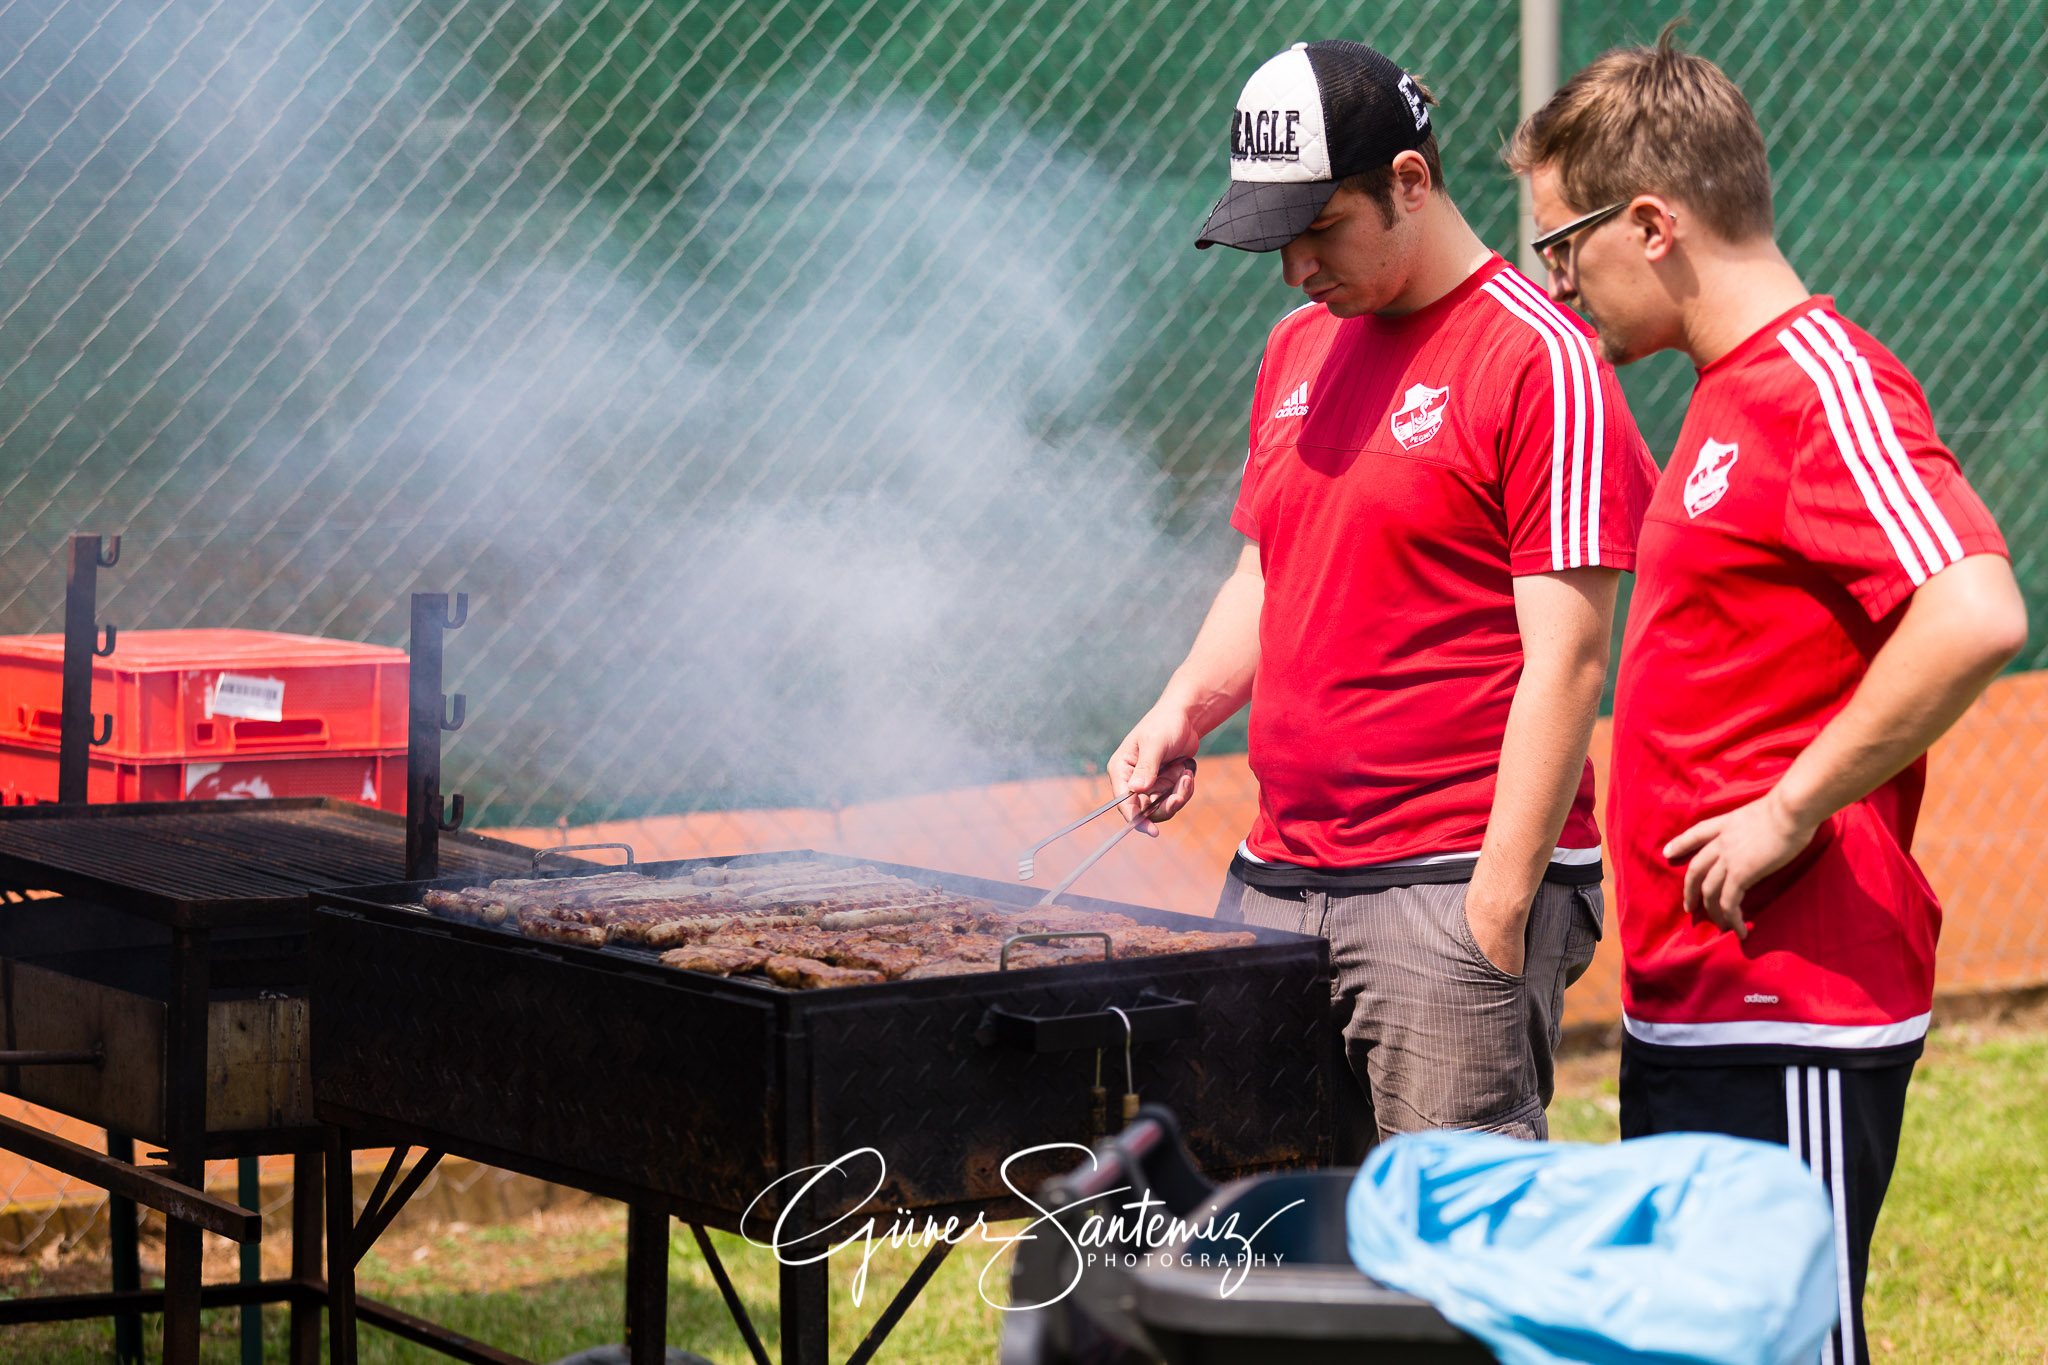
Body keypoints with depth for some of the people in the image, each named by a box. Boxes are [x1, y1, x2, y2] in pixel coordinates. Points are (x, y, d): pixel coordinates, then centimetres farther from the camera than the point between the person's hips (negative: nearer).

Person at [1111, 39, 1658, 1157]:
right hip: (1272, 885, 8)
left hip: (1455, 891, -7)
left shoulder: (1538, 359, -9)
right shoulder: (1299, 347, 15)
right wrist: (1188, 706, 8)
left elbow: (1565, 658, -13)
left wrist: (1498, 913, -17)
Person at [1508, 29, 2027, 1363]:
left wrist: (1791, 812, -22)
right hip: (1689, 1000, 10)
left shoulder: (1822, 381, -15)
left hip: (1795, 1017, -10)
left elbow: (1975, 616, -29)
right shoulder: (1731, 391, 16)